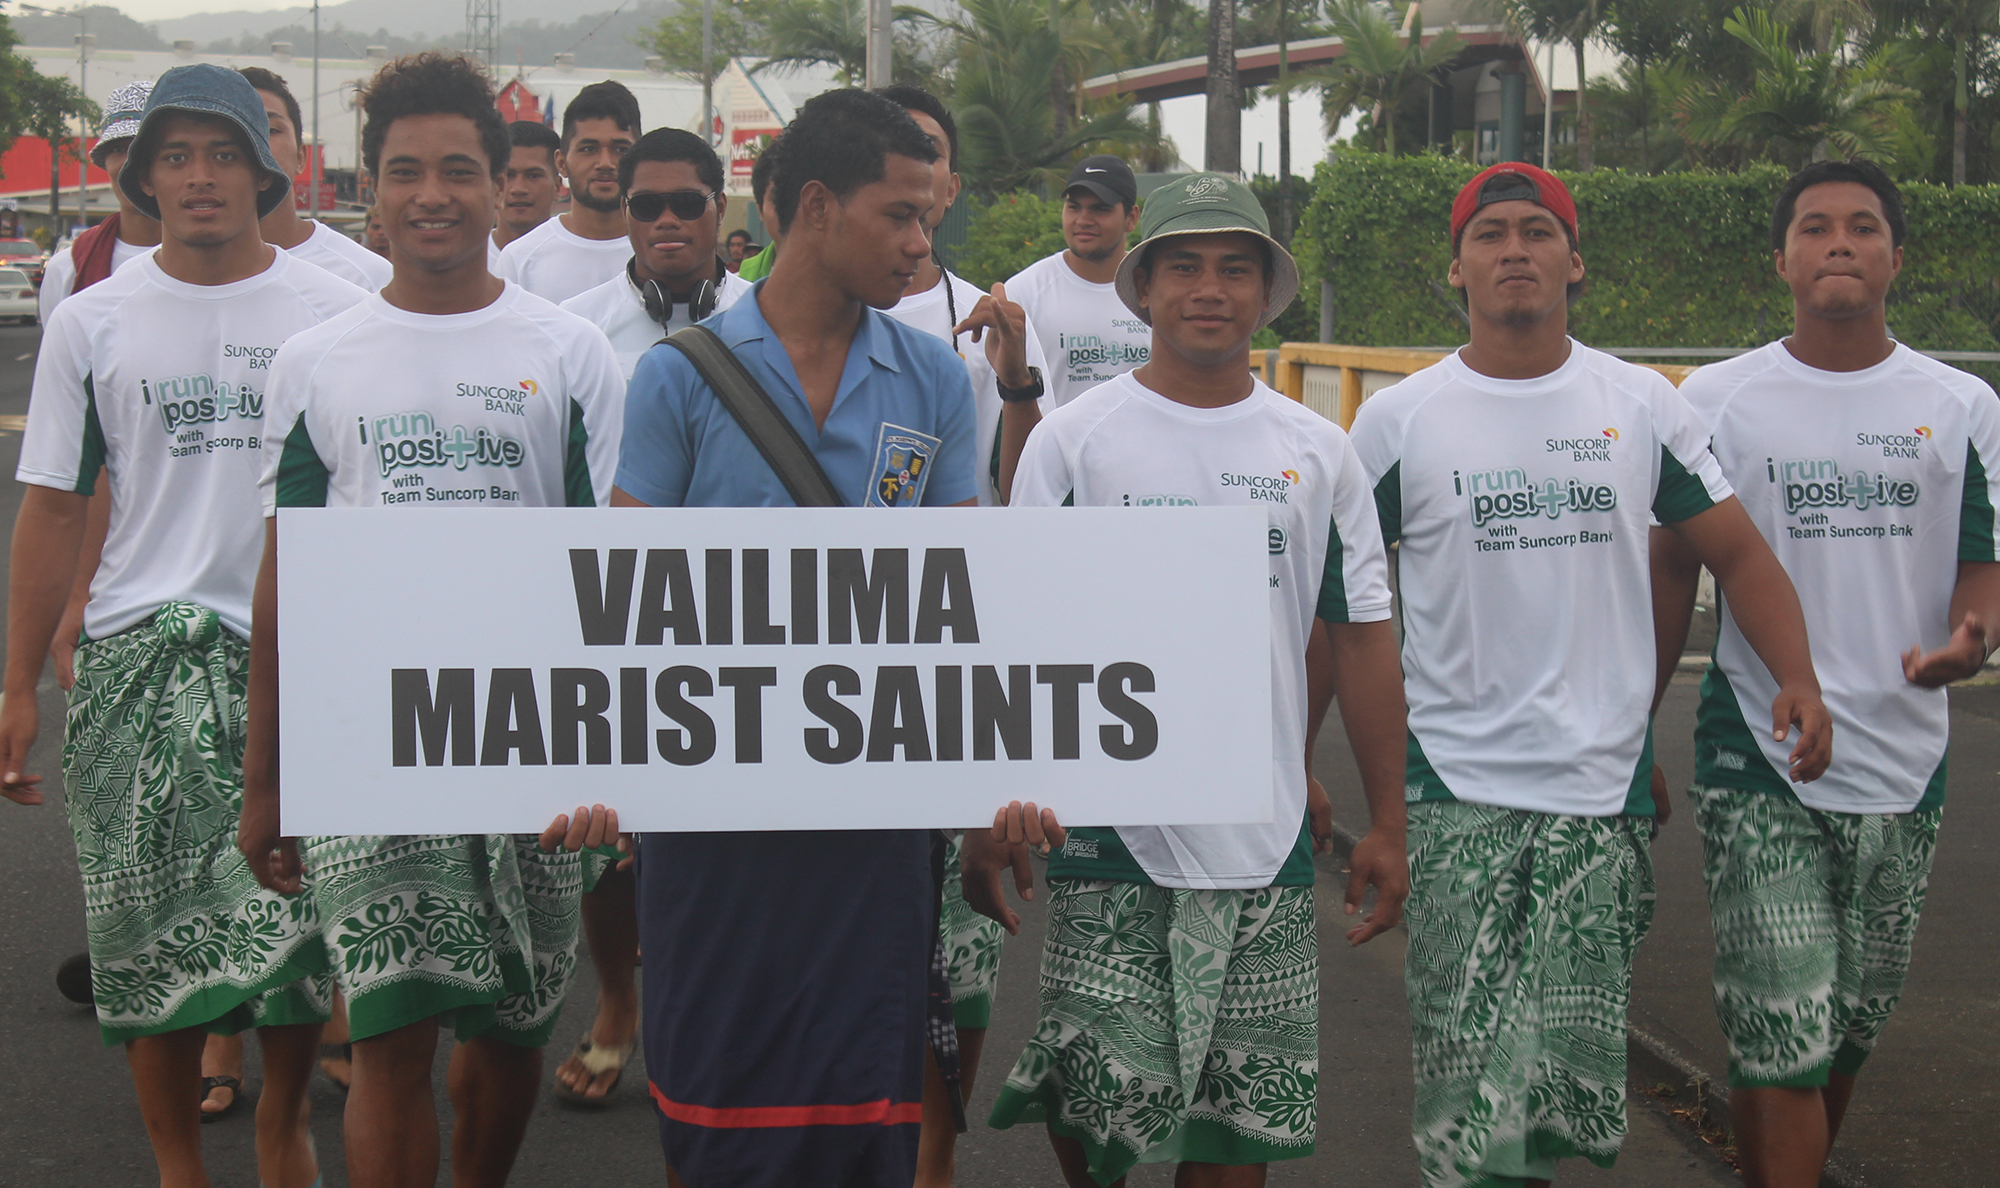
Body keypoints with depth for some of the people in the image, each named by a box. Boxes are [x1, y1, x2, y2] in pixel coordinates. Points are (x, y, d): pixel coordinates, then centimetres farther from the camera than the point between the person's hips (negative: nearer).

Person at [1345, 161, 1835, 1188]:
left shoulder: (1642, 404, 7)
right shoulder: (1397, 421, 2)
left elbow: (1737, 553, 12)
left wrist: (1797, 677, -5)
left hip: (1605, 792, 2)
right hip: (1457, 794, -2)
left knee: (1576, 1075, 4)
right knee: (1476, 1098, -7)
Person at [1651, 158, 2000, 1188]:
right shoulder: (1717, 399, 2)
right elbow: (1673, 573, 6)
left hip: (1901, 761, 3)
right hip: (1755, 764, -3)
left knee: (1852, 1026, 15)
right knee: (1782, 1037, -11)